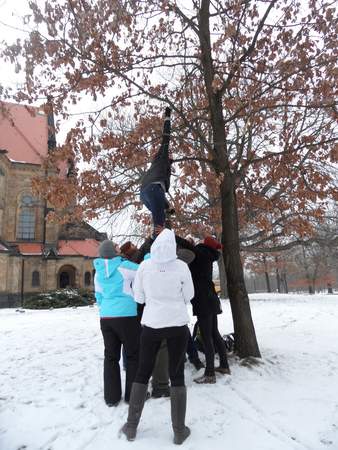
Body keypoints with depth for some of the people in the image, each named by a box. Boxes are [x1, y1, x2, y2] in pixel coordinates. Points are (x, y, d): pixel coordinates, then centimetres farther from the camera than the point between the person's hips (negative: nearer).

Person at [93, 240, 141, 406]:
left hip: (105, 317, 5)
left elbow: (98, 296, 17)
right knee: (133, 355, 10)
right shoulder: (124, 266, -9)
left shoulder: (98, 271, 9)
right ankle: (133, 395, 17)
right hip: (126, 316, -5)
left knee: (111, 356, 14)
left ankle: (111, 397, 20)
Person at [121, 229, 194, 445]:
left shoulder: (144, 266, -7)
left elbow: (138, 297, 2)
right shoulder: (182, 266, -9)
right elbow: (189, 296, 2)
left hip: (152, 324, 1)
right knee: (177, 376, 11)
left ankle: (131, 426, 25)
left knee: (143, 373, 16)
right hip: (178, 324, -1)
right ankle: (179, 431, 20)